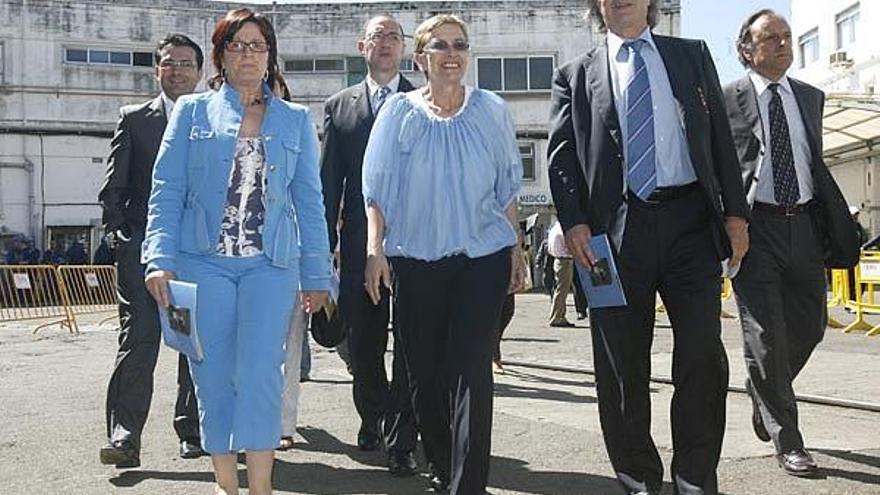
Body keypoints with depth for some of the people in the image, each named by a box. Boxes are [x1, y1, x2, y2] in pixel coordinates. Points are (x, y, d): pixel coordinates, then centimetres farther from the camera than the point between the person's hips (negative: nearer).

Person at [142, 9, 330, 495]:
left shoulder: (296, 120, 12)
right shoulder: (192, 111, 9)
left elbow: (310, 202, 10)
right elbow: (167, 191, 3)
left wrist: (316, 274, 7)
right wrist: (160, 259, -8)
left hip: (271, 264, 0)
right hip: (203, 260, 0)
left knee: (260, 375, -10)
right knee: (213, 377, 5)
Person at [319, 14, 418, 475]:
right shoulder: (339, 105, 12)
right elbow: (329, 180, 8)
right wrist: (324, 243, 2)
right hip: (360, 242, 2)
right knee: (363, 342, 10)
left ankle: (401, 439, 6)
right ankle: (373, 417, 33)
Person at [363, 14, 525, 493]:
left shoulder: (492, 111, 8)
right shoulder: (399, 112, 5)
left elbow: (506, 186, 11)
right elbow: (378, 186, 4)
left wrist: (516, 250, 7)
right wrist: (375, 249, -5)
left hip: (482, 256, 0)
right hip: (415, 257, 1)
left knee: (471, 368, -7)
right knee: (424, 369, 7)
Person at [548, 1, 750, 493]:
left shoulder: (692, 55, 16)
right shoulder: (575, 76, 12)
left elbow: (721, 136, 11)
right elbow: (561, 154, 4)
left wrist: (735, 211, 2)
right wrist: (575, 223, -10)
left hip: (691, 221, 1)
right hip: (617, 229, 0)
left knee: (703, 355, -2)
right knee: (622, 365, 4)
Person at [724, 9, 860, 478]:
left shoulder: (810, 97, 15)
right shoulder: (727, 99, 0)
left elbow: (816, 164, 19)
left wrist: (841, 221, 12)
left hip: (803, 224, 5)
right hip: (754, 225, -5)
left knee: (809, 325, 11)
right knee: (766, 336, -2)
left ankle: (764, 394, 38)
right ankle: (786, 441, 9)